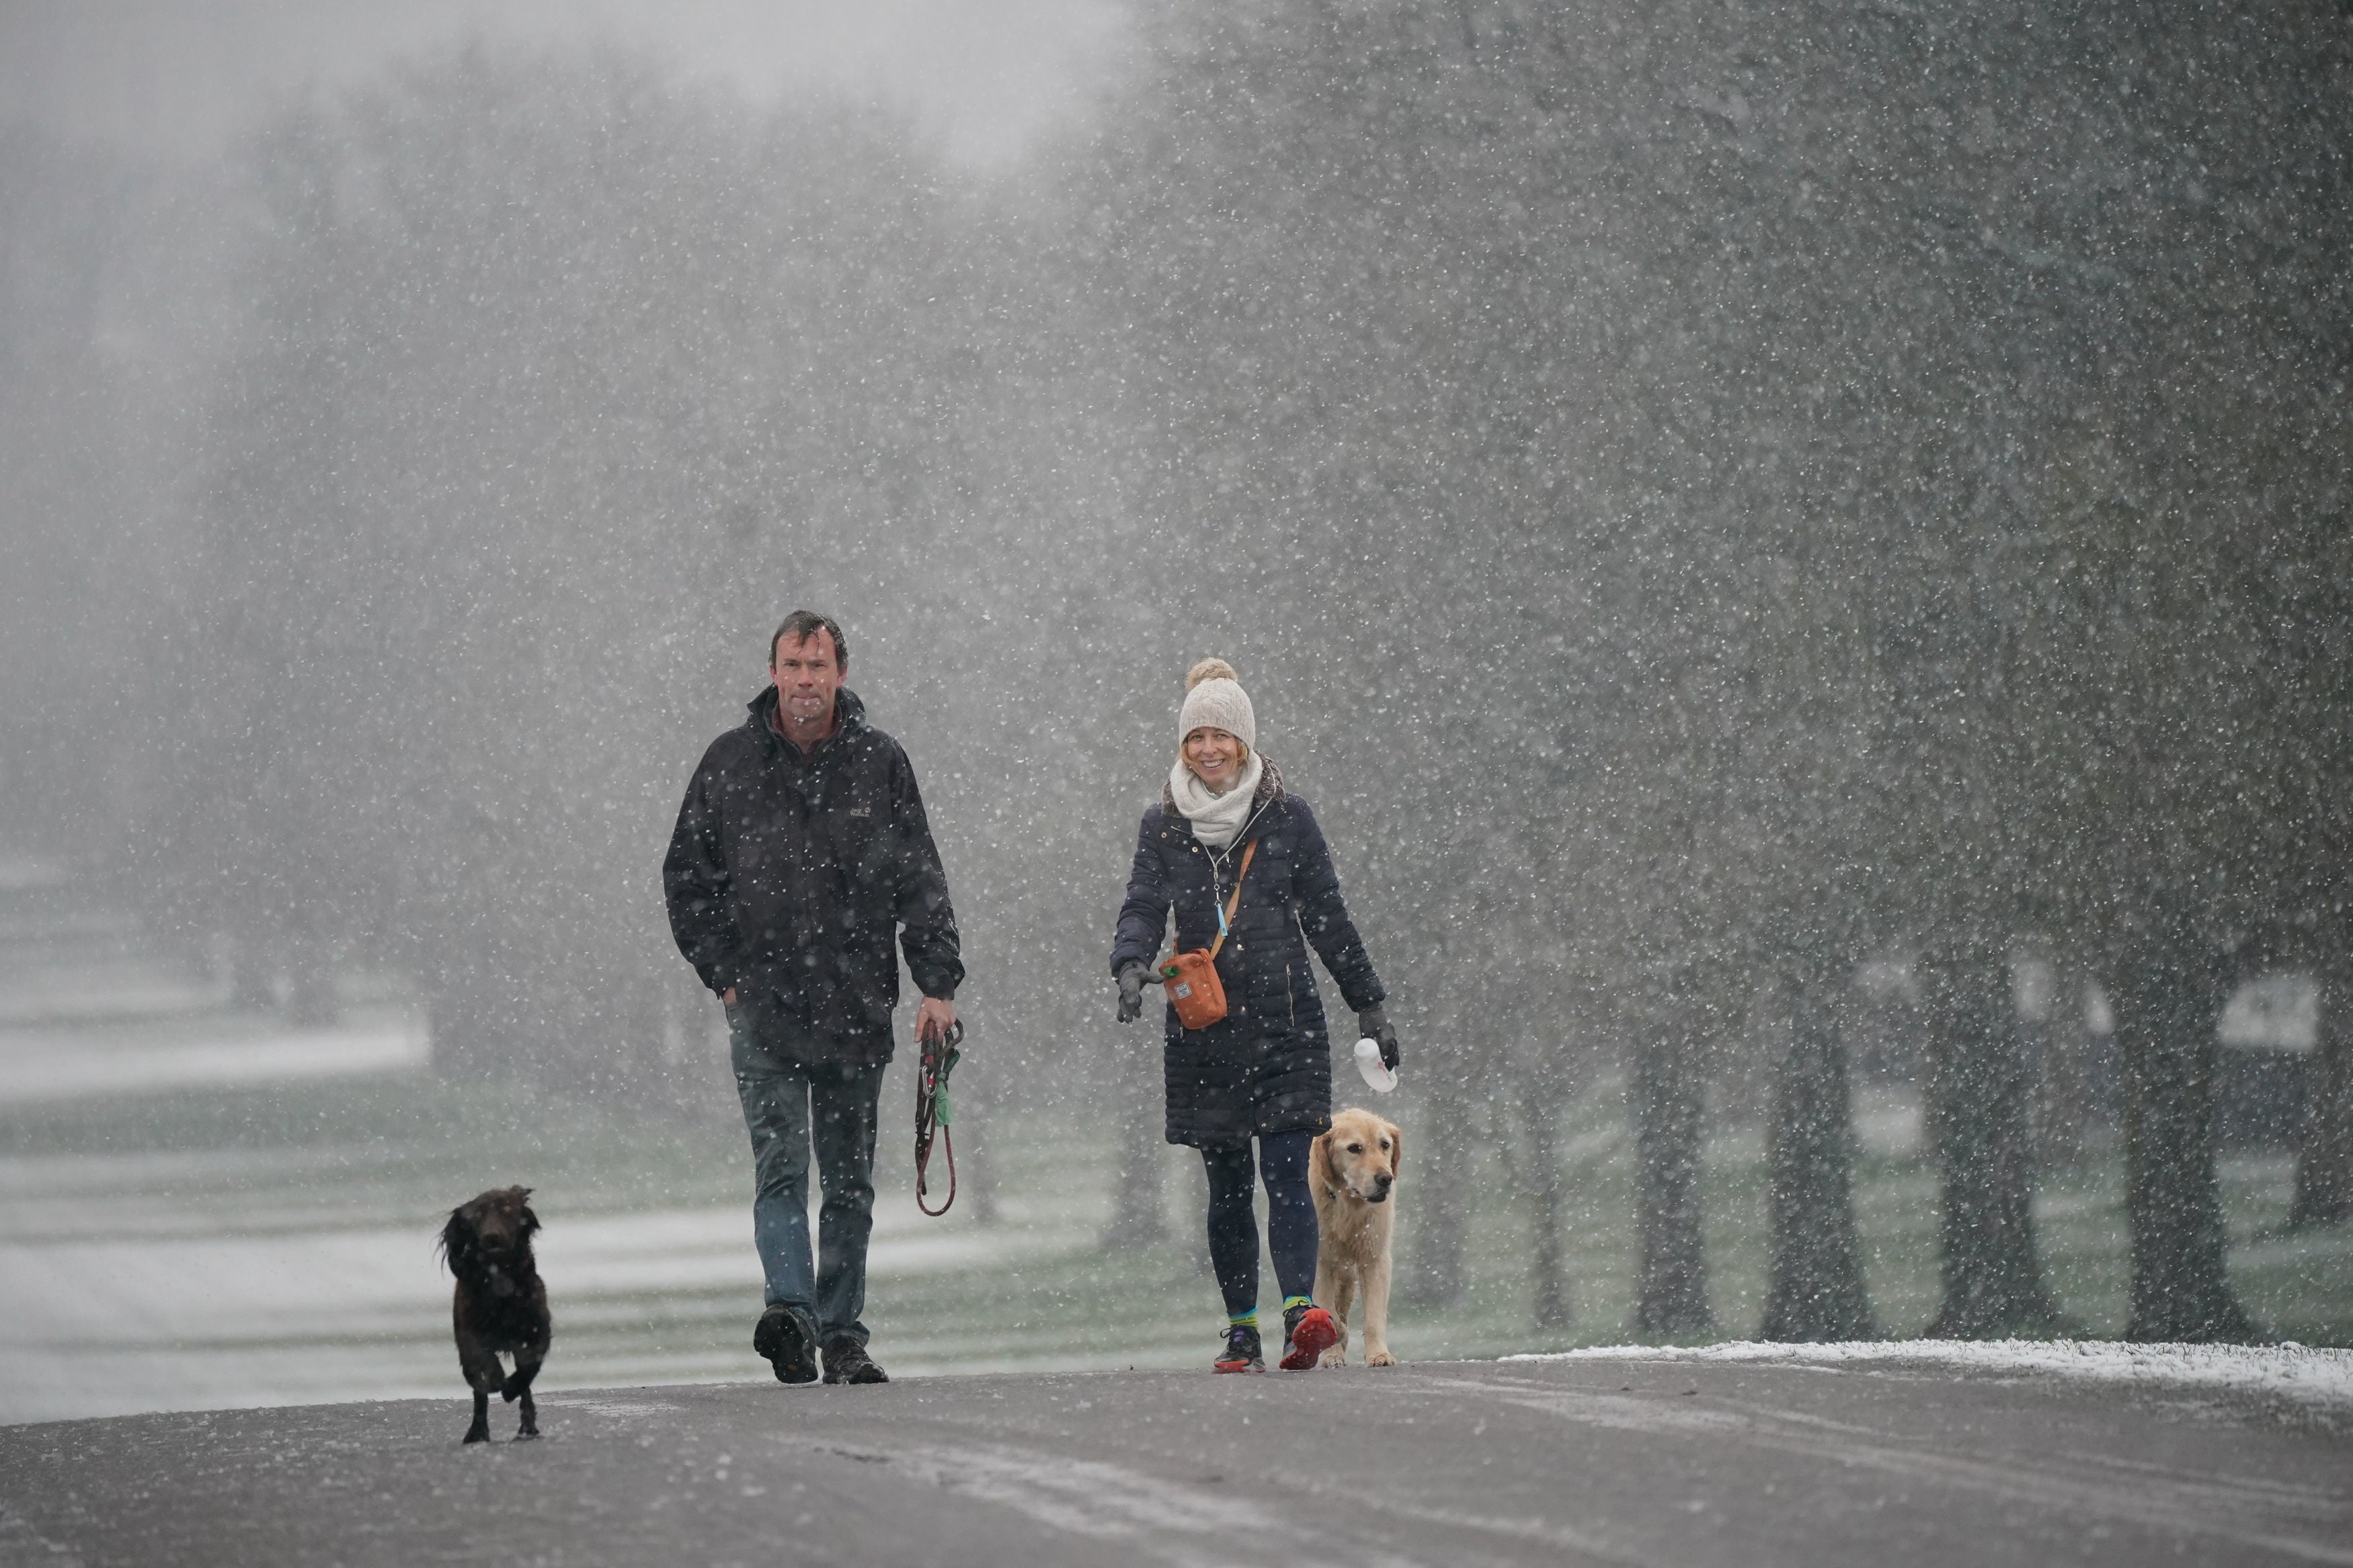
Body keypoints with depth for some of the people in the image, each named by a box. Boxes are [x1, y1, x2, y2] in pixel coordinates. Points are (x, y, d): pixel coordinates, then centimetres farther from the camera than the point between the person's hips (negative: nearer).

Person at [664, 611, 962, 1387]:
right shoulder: (731, 762, 3)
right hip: (764, 1006, -2)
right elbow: (686, 878, 10)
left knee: (850, 1182, 7)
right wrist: (723, 970, 1)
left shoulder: (880, 763, 4)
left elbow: (920, 881, 6)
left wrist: (938, 983, -3)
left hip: (856, 1009, 2)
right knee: (781, 1164, -15)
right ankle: (790, 1311, -27)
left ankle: (841, 1335, 12)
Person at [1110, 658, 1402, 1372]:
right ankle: (1242, 1331, 11)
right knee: (1227, 1185, 5)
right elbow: (1143, 908, 0)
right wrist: (1132, 966, -22)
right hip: (1203, 1029, 2)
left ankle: (1301, 1309, -27)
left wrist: (1370, 1007, 10)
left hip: (1285, 1022, -2)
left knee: (1286, 1172, -14)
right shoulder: (1163, 825, 8)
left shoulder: (1287, 817, 4)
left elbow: (1328, 918, 9)